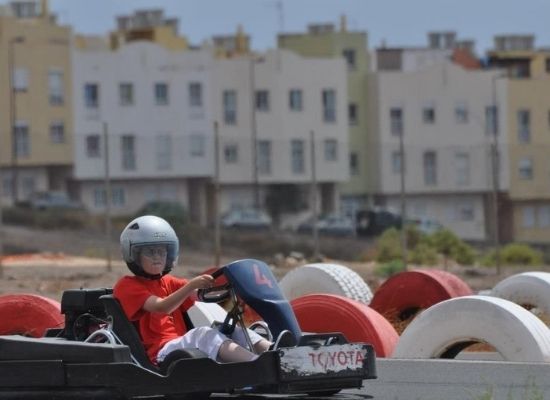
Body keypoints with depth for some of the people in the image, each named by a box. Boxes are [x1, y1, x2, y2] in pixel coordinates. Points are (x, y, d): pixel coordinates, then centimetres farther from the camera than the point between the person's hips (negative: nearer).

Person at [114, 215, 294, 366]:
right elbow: (161, 308, -13)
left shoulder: (168, 283, 28)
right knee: (203, 334, -32)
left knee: (234, 331, -13)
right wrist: (191, 285, -26)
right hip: (159, 354, -7)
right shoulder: (127, 285, 6)